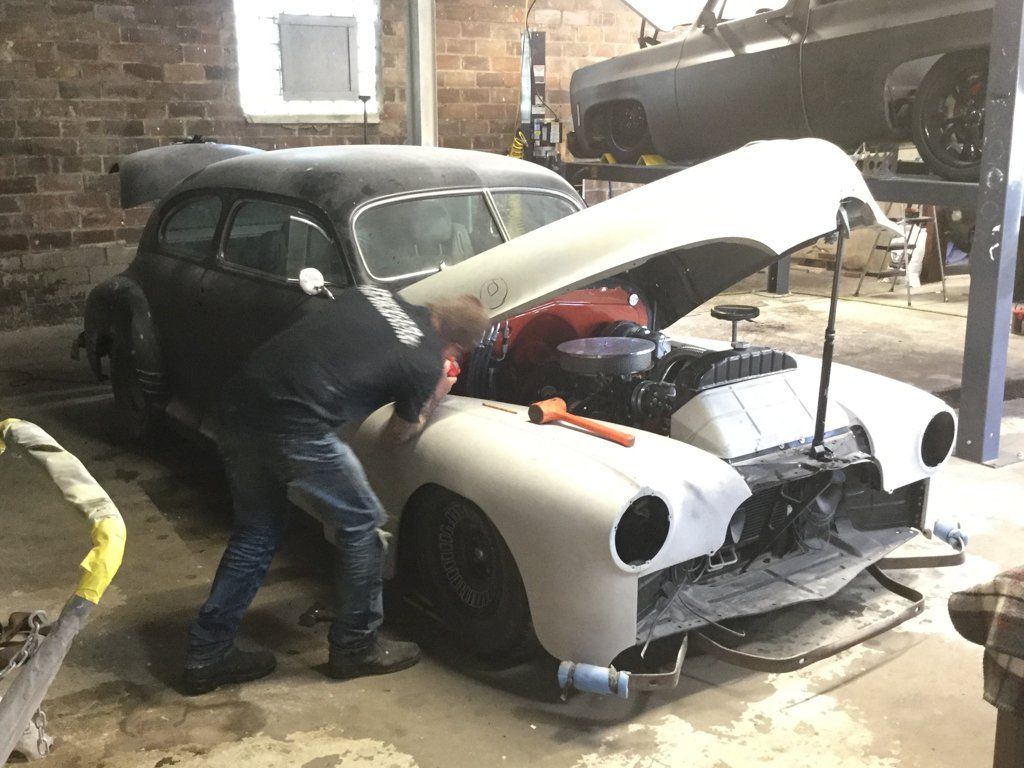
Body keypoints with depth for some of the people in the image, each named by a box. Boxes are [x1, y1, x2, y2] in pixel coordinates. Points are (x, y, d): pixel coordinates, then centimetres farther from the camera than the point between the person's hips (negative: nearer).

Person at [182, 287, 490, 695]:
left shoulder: (369, 294, 17)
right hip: (292, 427, -8)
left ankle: (206, 655, 30)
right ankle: (355, 647, 27)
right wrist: (434, 397, 30)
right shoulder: (426, 364, 0)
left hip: (238, 401, 8)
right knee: (361, 524, 13)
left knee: (256, 531, 23)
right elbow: (398, 433, 15)